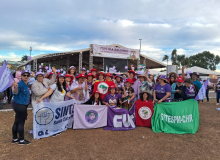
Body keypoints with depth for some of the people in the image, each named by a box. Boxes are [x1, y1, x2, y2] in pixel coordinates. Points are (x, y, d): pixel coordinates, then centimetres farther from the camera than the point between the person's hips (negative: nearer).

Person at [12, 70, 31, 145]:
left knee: (17, 122, 15)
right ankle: (21, 140, 11)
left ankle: (15, 139, 26)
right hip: (20, 105, -9)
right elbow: (15, 93, -31)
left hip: (22, 105, 9)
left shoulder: (26, 84, 11)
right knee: (21, 123, 0)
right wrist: (15, 88, -48)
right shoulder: (20, 84, -16)